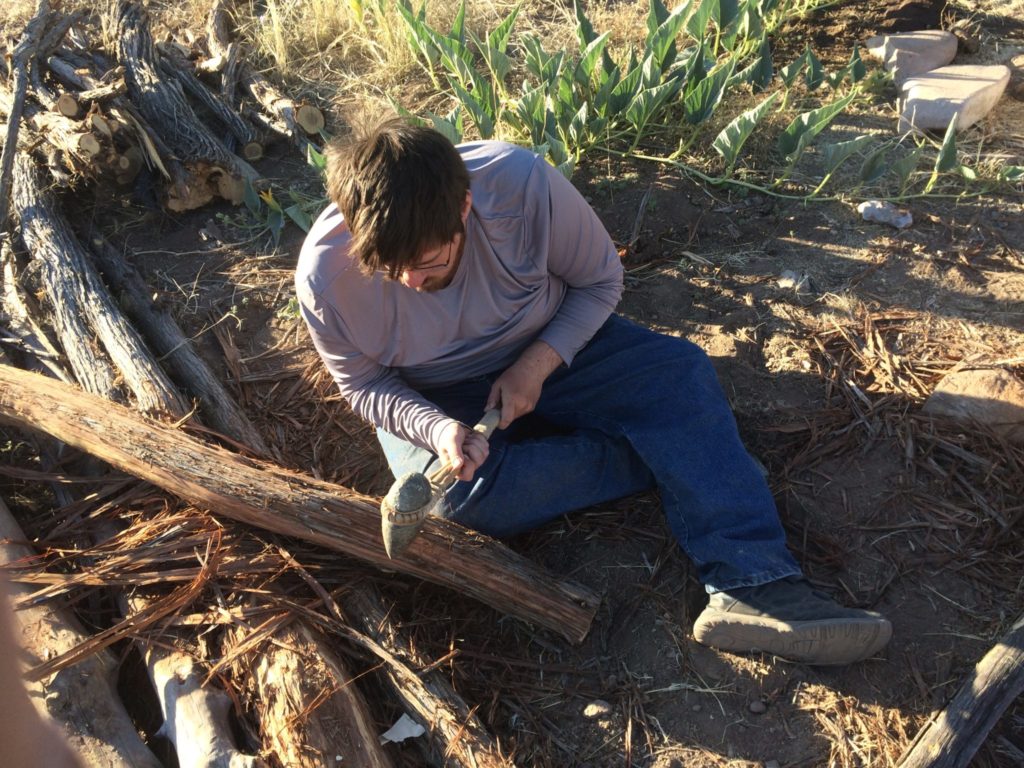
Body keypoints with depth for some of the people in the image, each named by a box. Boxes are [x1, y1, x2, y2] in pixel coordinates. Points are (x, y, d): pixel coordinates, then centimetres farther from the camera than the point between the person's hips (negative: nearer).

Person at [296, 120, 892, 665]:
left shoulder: (521, 184, -28)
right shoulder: (326, 275, -26)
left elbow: (601, 280, -11)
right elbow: (367, 386, -9)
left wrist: (538, 363, -25)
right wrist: (437, 428, -29)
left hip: (547, 348, 1)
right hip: (433, 401, 0)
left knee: (681, 369, -23)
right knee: (462, 497, -31)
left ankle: (754, 588, -28)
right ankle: (660, 459, -13)